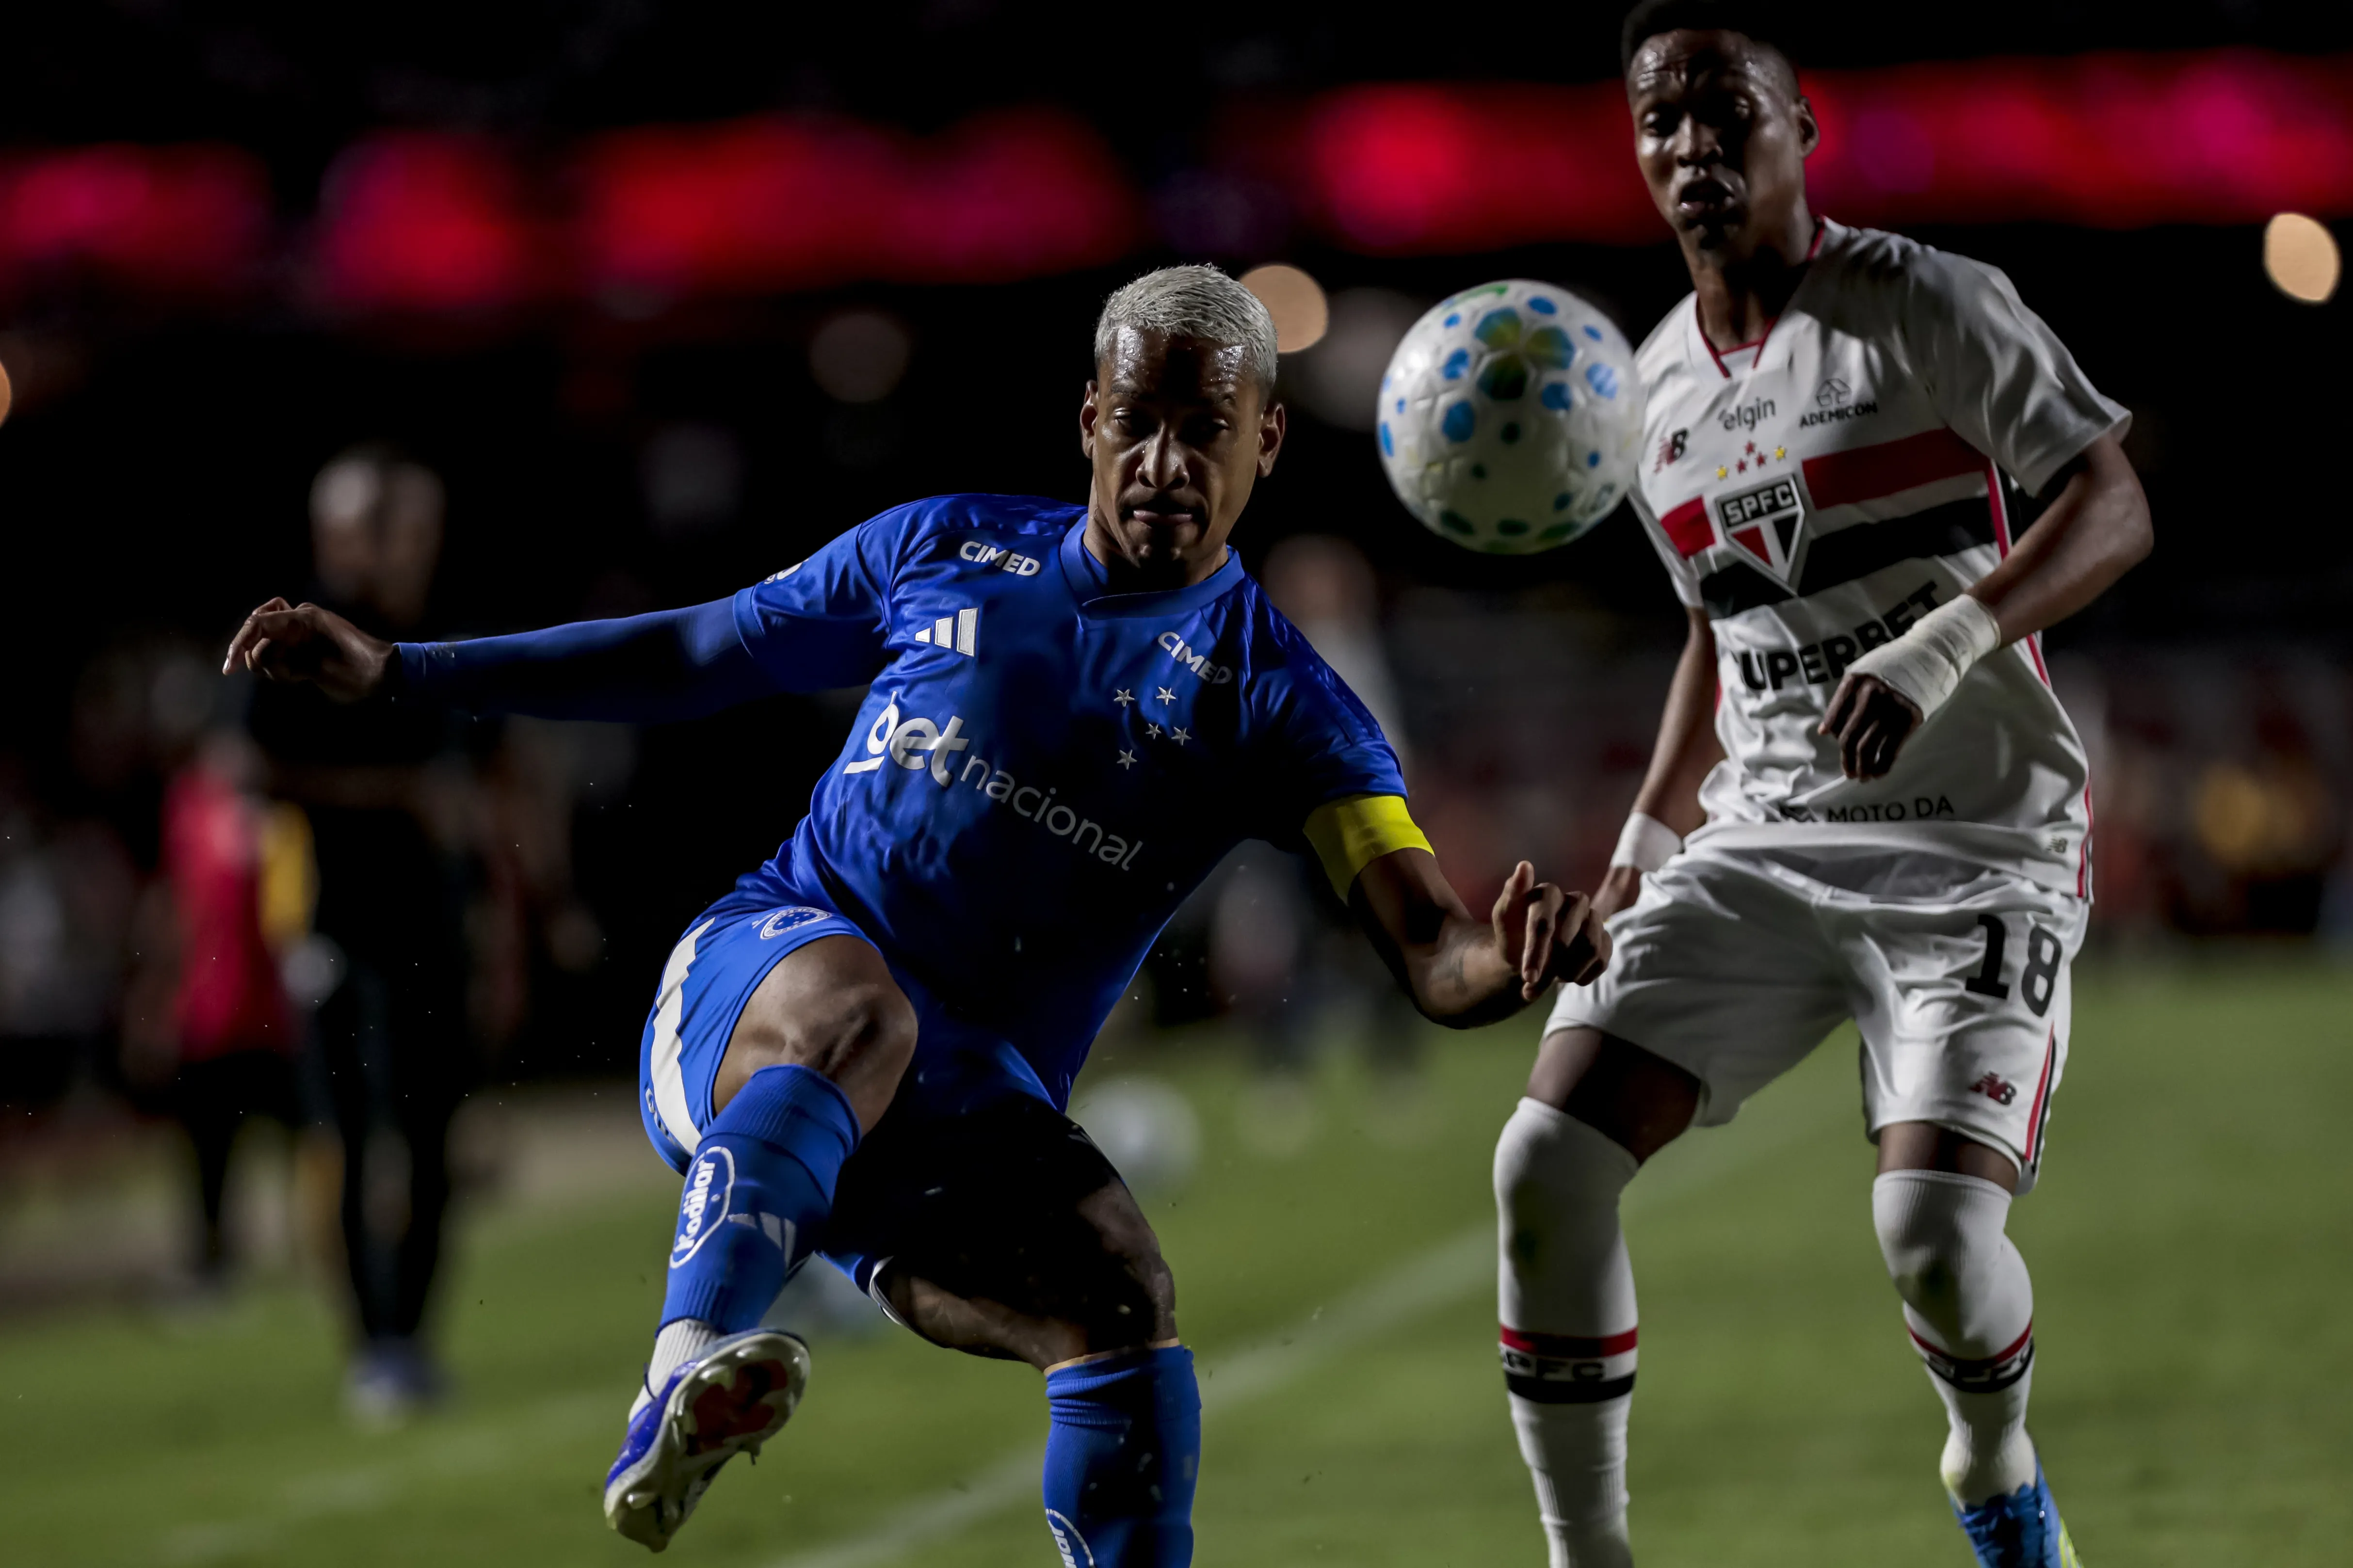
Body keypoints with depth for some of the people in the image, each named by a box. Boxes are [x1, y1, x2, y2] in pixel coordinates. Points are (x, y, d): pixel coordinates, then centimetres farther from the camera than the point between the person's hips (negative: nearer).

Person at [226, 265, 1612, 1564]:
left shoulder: (1277, 700, 2)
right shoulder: (949, 552, 11)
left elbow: (1432, 952, -10)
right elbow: (698, 656, 22)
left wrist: (1512, 961, -36)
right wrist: (397, 670, 19)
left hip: (965, 1116, 0)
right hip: (756, 974, 0)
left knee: (1126, 1300, -28)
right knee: (853, 1011, -37)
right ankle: (679, 1397, -53)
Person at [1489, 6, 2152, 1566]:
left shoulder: (1926, 308, -7)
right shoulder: (1665, 376, 12)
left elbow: (2113, 510, -14)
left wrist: (1940, 649, -29)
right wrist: (1651, 834, 17)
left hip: (1976, 843, -5)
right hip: (1758, 848, 5)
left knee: (1934, 1229, -23)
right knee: (1546, 1166, -14)